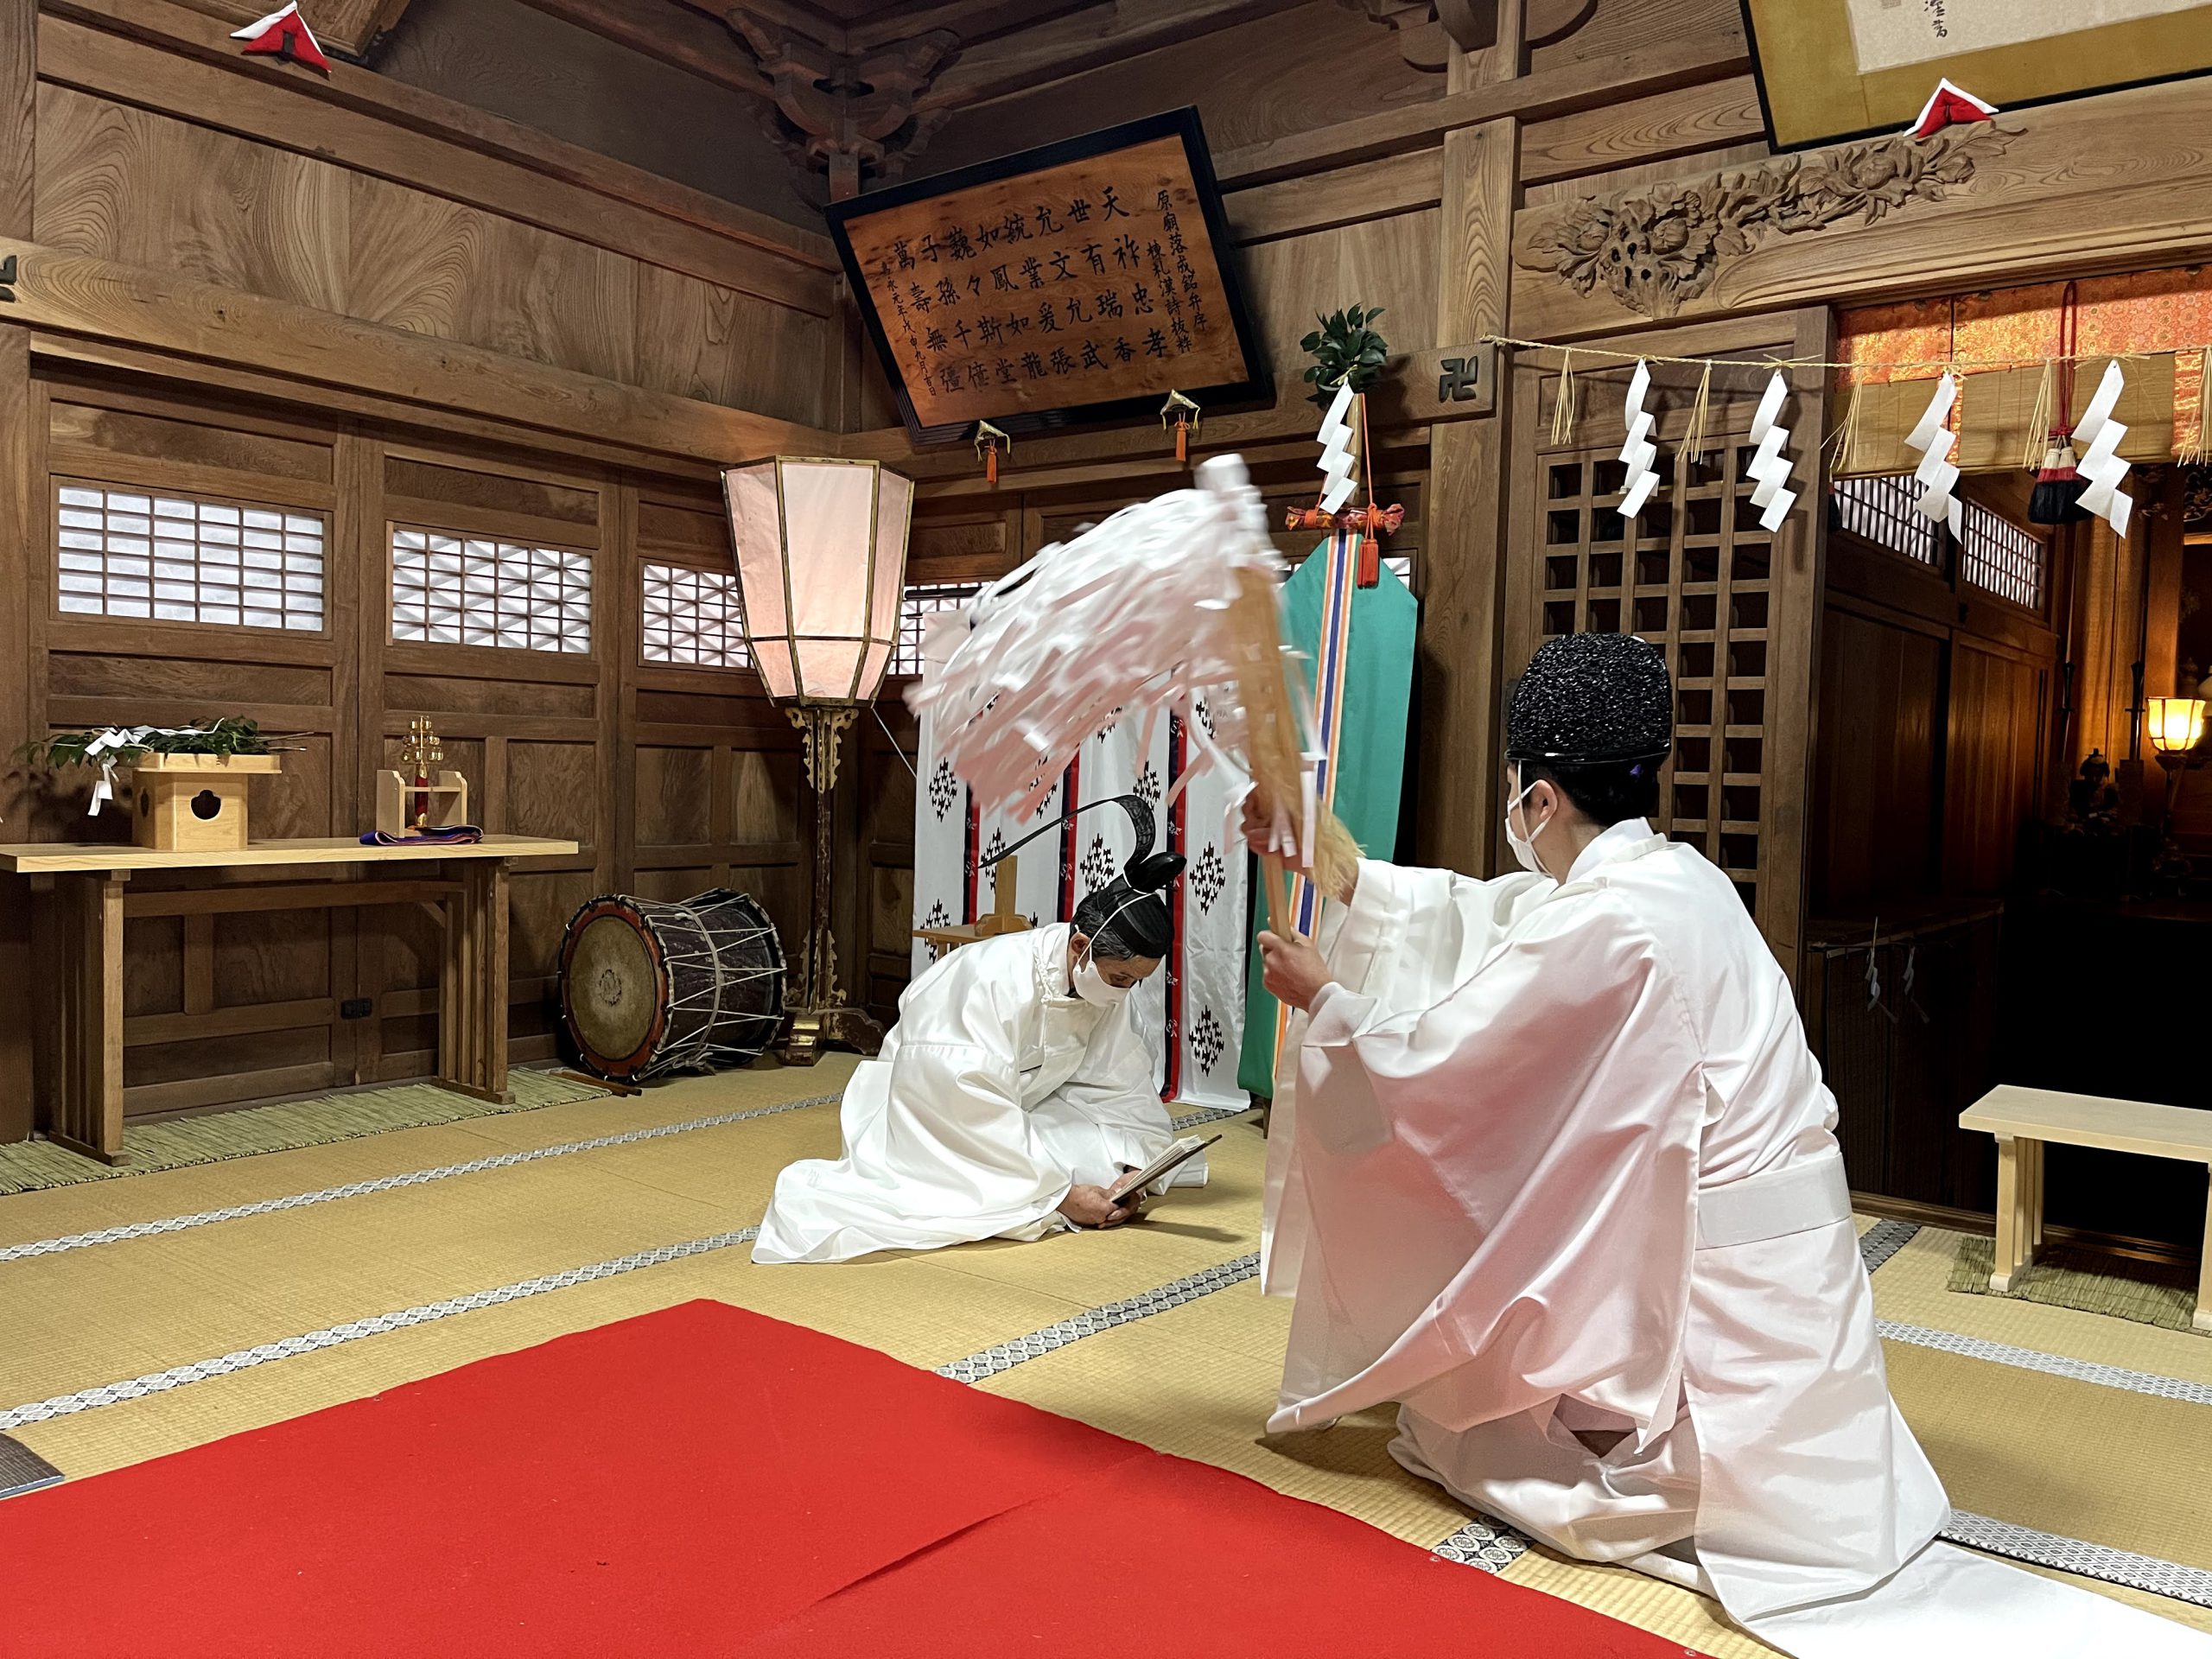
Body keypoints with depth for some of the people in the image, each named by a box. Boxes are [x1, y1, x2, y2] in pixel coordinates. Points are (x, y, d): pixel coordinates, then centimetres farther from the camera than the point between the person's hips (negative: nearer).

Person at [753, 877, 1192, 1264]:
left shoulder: (1109, 984, -11)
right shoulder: (995, 980, -33)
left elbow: (1115, 1083, -5)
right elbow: (982, 1112, -34)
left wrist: (1128, 1170, -19)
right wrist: (1059, 1195, -31)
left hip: (1017, 1108, 7)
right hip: (937, 1110, -6)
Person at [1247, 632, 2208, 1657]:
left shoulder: (1599, 928, -24)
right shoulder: (1670, 878, 2)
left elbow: (1425, 1067, -16)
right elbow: (1475, 917, 13)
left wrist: (1324, 998, 2)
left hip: (1714, 1290, -8)